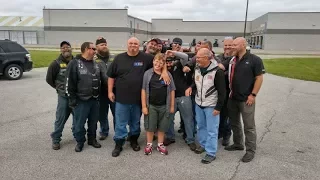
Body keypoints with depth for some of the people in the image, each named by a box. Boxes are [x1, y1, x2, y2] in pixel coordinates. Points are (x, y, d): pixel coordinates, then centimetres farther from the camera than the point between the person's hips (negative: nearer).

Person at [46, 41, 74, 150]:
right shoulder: (56, 63, -6)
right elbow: (49, 79, 0)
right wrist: (60, 88, 3)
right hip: (64, 96, -4)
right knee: (61, 118, 0)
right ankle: (55, 139, 13)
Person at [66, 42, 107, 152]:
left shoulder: (95, 64, 10)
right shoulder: (75, 63, -11)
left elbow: (103, 78, 14)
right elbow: (70, 83, -12)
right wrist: (72, 100, -12)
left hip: (95, 99, 6)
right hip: (81, 100, -6)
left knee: (93, 122, 16)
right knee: (79, 123, 6)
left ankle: (92, 139, 33)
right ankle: (80, 142, 25)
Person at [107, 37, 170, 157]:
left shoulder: (145, 57, -2)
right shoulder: (119, 58, 1)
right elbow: (111, 76, 6)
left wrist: (164, 72, -11)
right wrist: (110, 91, 3)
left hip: (138, 98, 1)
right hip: (122, 98, 0)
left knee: (136, 122, 16)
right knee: (120, 123, 6)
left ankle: (134, 140, 36)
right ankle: (118, 144, 20)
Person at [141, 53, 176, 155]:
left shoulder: (168, 74, 0)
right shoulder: (148, 73, -3)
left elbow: (172, 90, 4)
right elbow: (144, 90, -3)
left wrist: (172, 105, 3)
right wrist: (144, 106, -7)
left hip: (164, 106, 1)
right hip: (151, 105, -1)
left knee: (162, 126, 11)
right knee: (150, 126, 9)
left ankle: (160, 145, 28)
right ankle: (149, 145, 26)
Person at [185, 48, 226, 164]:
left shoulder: (217, 71, -19)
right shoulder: (197, 69, 2)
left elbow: (222, 91, -16)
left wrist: (218, 107, -15)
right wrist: (191, 87, 1)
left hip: (211, 106, -6)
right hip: (198, 104, 7)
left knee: (211, 130, 2)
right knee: (201, 126, 19)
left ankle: (211, 153, 13)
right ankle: (203, 144, 38)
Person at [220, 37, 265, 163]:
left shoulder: (254, 60, -10)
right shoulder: (232, 60, 7)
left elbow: (259, 78, -11)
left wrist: (253, 94, -14)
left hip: (246, 99, -6)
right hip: (232, 98, 6)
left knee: (249, 126, 5)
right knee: (234, 123, 18)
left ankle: (251, 150, 19)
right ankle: (238, 144, 36)